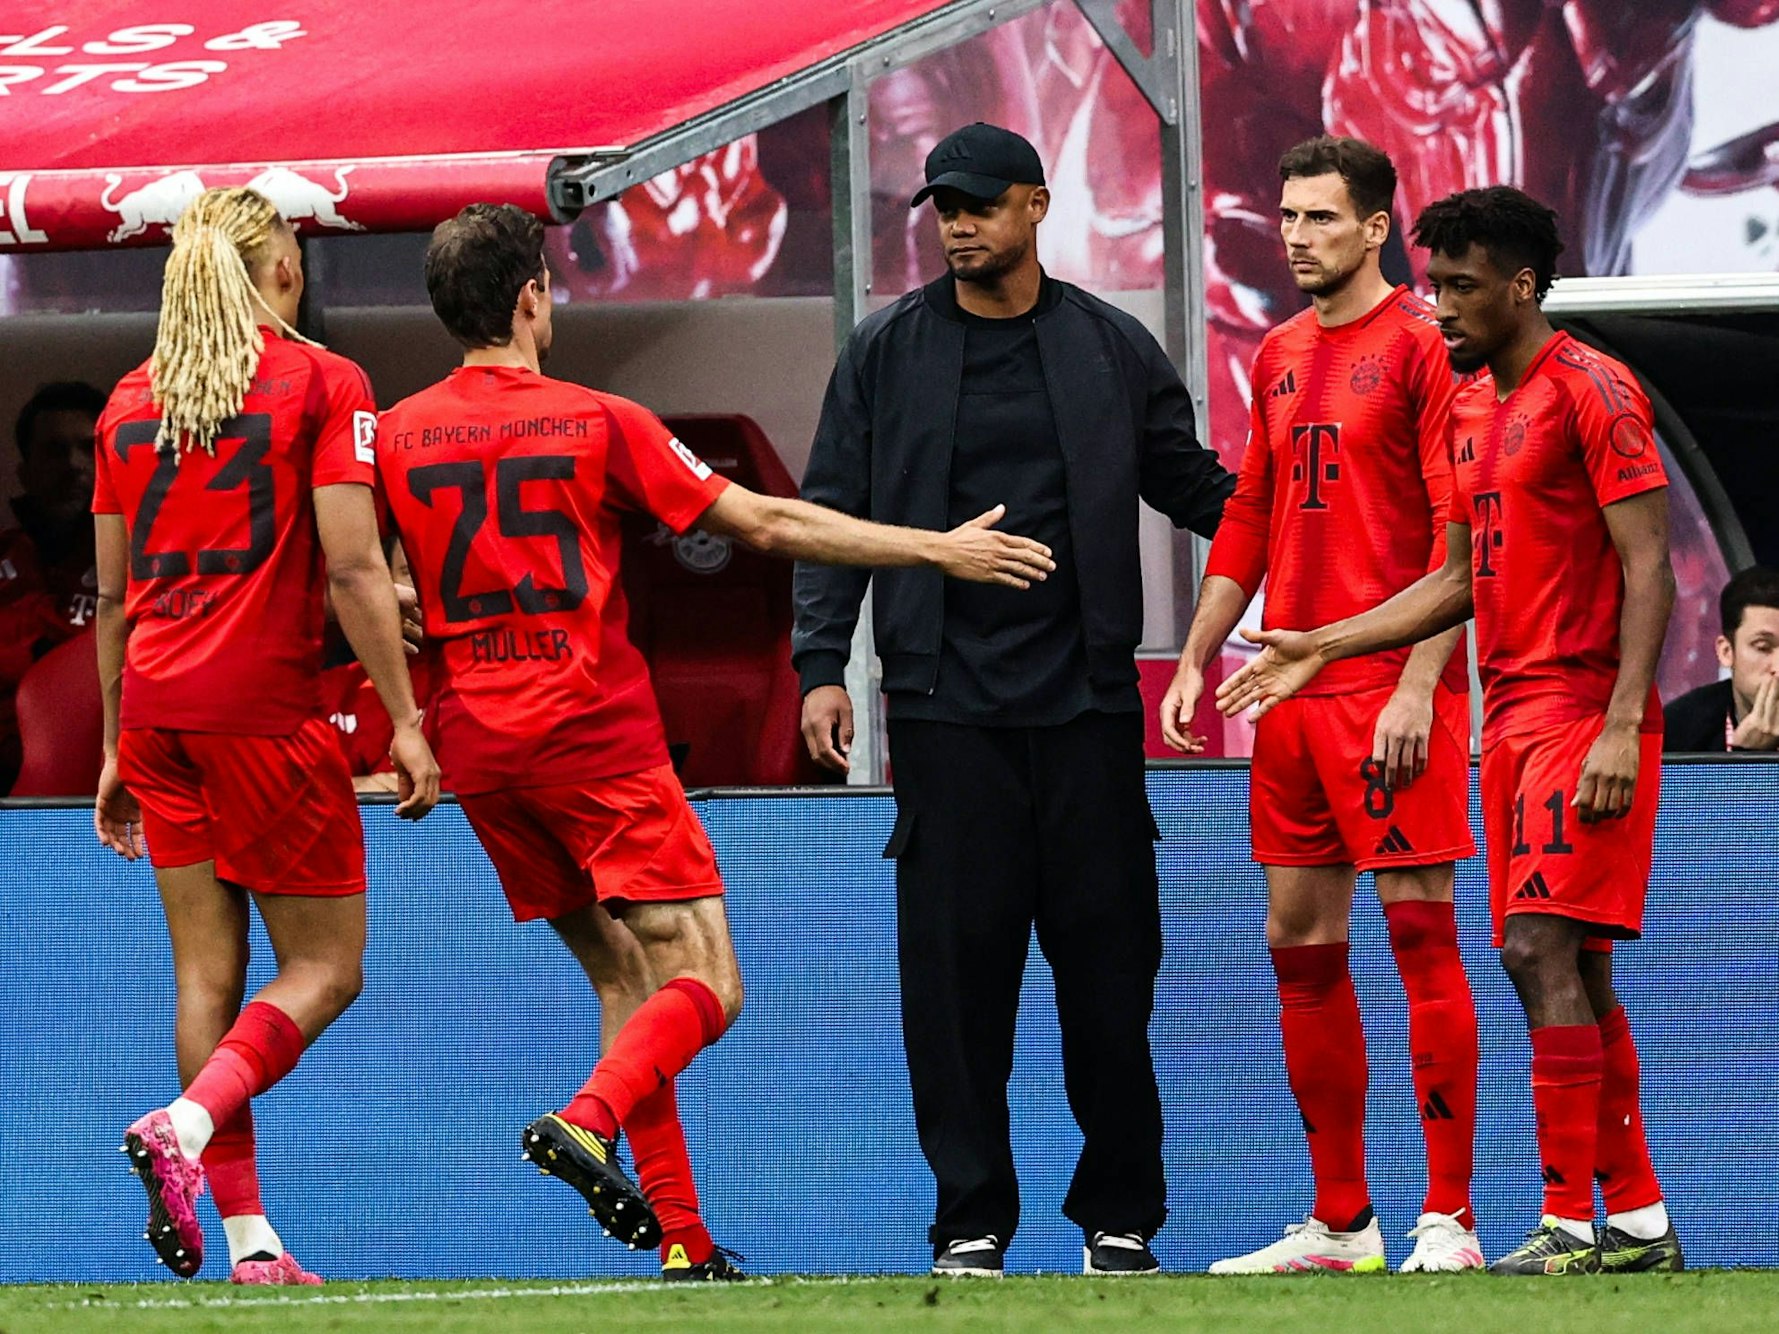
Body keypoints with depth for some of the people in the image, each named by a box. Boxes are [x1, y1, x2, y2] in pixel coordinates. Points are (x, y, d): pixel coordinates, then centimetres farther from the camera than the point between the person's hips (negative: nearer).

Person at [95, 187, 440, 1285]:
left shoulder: (131, 400, 12)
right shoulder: (322, 383, -3)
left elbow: (112, 594, 16)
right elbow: (354, 567, -10)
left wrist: (118, 750, 22)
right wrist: (404, 719, -7)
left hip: (154, 701, 5)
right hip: (264, 701, -5)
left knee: (210, 967, 7)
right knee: (325, 966, 3)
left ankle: (248, 1239, 3)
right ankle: (186, 1124, -21)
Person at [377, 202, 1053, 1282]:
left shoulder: (398, 435, 4)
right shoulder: (596, 423, -5)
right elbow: (766, 523, -4)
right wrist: (939, 548, 2)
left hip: (477, 744, 5)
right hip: (595, 735, -5)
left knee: (623, 979, 12)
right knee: (704, 988, -4)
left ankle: (682, 1240, 5)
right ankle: (588, 1122, -32)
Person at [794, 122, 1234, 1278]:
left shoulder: (1112, 350, 8)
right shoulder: (887, 354, 7)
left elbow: (1193, 487, 16)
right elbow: (833, 517, 7)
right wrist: (823, 666, -2)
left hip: (1087, 701, 0)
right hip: (945, 703, 0)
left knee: (1108, 959, 0)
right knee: (955, 960, -3)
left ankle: (1119, 1216, 9)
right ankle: (973, 1220, 4)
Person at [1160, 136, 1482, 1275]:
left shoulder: (1422, 347, -6)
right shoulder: (1280, 357, 16)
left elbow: (1457, 530, -11)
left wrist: (1419, 686, -18)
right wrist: (1197, 660, 15)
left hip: (1392, 691, -8)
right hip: (1294, 689, 8)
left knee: (1421, 930, -8)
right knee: (1301, 947, 7)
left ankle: (1449, 1219, -7)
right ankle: (1340, 1224, 13)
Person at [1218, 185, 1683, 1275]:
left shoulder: (1590, 391, -9)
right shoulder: (1474, 408, 18)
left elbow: (1648, 569, -14)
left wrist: (1619, 727, -22)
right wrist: (1321, 649, 19)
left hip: (1583, 714, -9)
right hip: (1513, 715, 9)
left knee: (1543, 948, -15)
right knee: (1574, 971, 8)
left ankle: (1571, 1222, -16)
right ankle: (1639, 1220, 11)